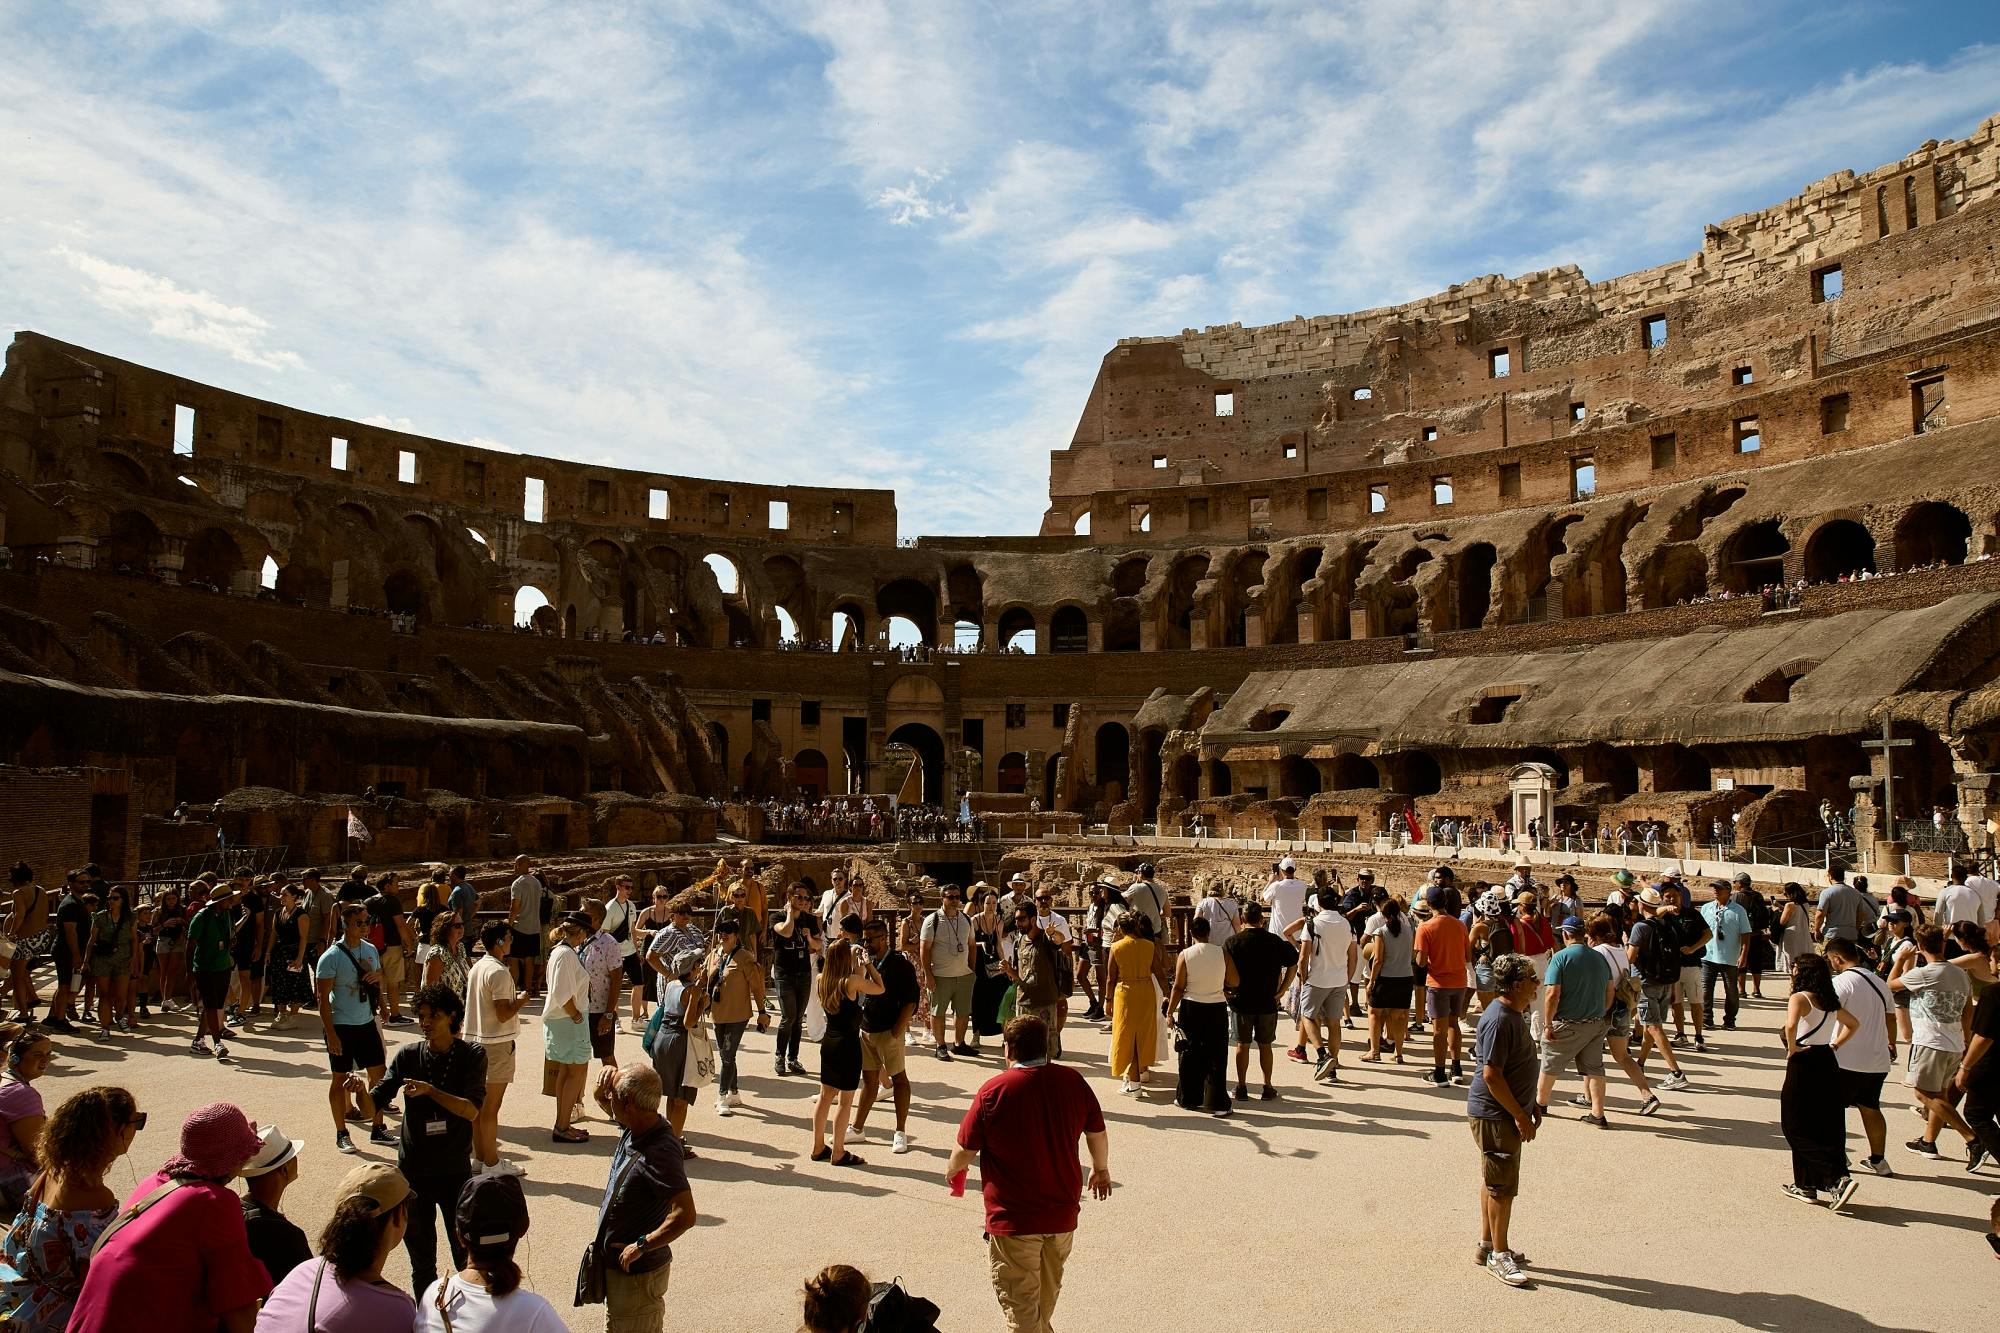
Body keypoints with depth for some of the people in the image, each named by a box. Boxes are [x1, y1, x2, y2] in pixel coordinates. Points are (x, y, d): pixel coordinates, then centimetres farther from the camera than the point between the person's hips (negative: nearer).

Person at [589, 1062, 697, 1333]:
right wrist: (602, 1096, -7)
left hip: (636, 1272, -9)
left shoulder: (659, 1153, -33)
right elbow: (613, 1110, 17)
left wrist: (641, 1245, -26)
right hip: (618, 1265, 9)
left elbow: (685, 1215, -37)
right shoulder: (634, 1130, -6)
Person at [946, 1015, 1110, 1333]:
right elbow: (1098, 1133, 7)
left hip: (1013, 1220, -5)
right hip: (1063, 1215, 5)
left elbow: (966, 1151, -10)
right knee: (1046, 1300, 27)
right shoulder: (1073, 1081, -6)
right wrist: (1101, 1169, 27)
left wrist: (952, 1170, 13)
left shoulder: (993, 1091, -18)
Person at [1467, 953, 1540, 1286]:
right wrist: (1520, 1116, -20)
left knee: (1493, 1181, 19)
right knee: (1502, 1186, 0)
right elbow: (1491, 1075, -25)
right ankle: (1499, 1255, 11)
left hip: (1504, 1113, 10)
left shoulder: (1514, 1015, 8)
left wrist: (1528, 1109, 21)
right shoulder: (1499, 1020, -24)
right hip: (1495, 1116, -10)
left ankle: (1488, 1244, 30)